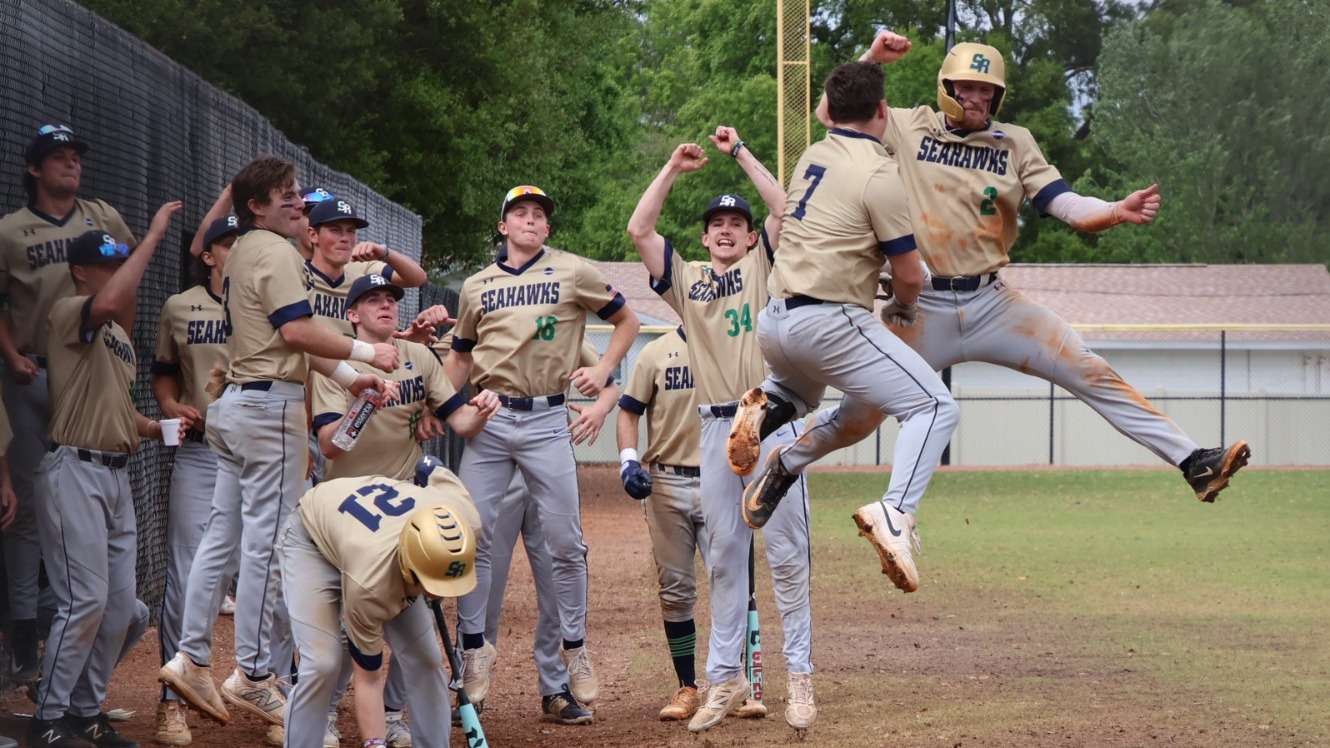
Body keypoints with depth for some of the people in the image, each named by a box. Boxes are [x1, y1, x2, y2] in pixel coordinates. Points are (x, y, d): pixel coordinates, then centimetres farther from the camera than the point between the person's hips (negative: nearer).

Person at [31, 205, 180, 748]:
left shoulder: (119, 333, 20)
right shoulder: (68, 314, -8)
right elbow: (109, 302, -31)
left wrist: (156, 429, 8)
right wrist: (153, 237, -26)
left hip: (116, 474, 9)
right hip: (75, 473, -9)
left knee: (120, 606, 9)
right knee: (85, 600, -12)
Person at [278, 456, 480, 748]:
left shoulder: (466, 522, -35)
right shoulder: (368, 583, -44)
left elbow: (433, 470, -11)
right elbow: (368, 677, -30)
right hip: (312, 538, -5)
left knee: (425, 660, -4)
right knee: (322, 664, -21)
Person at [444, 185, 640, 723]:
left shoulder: (573, 273, 4)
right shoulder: (477, 287, 12)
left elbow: (627, 321, 12)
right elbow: (461, 357, 19)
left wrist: (603, 369, -3)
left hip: (546, 421, -2)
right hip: (487, 421, 2)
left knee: (565, 543, 1)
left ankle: (574, 653, 14)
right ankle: (473, 651, 6)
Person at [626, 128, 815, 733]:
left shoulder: (762, 265, 10)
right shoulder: (685, 279, 16)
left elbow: (784, 206, -3)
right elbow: (638, 229, 7)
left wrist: (739, 152, 1)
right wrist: (674, 168, 6)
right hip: (715, 428, 3)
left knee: (786, 553, -4)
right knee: (724, 558, 5)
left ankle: (799, 676, -2)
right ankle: (726, 681, 9)